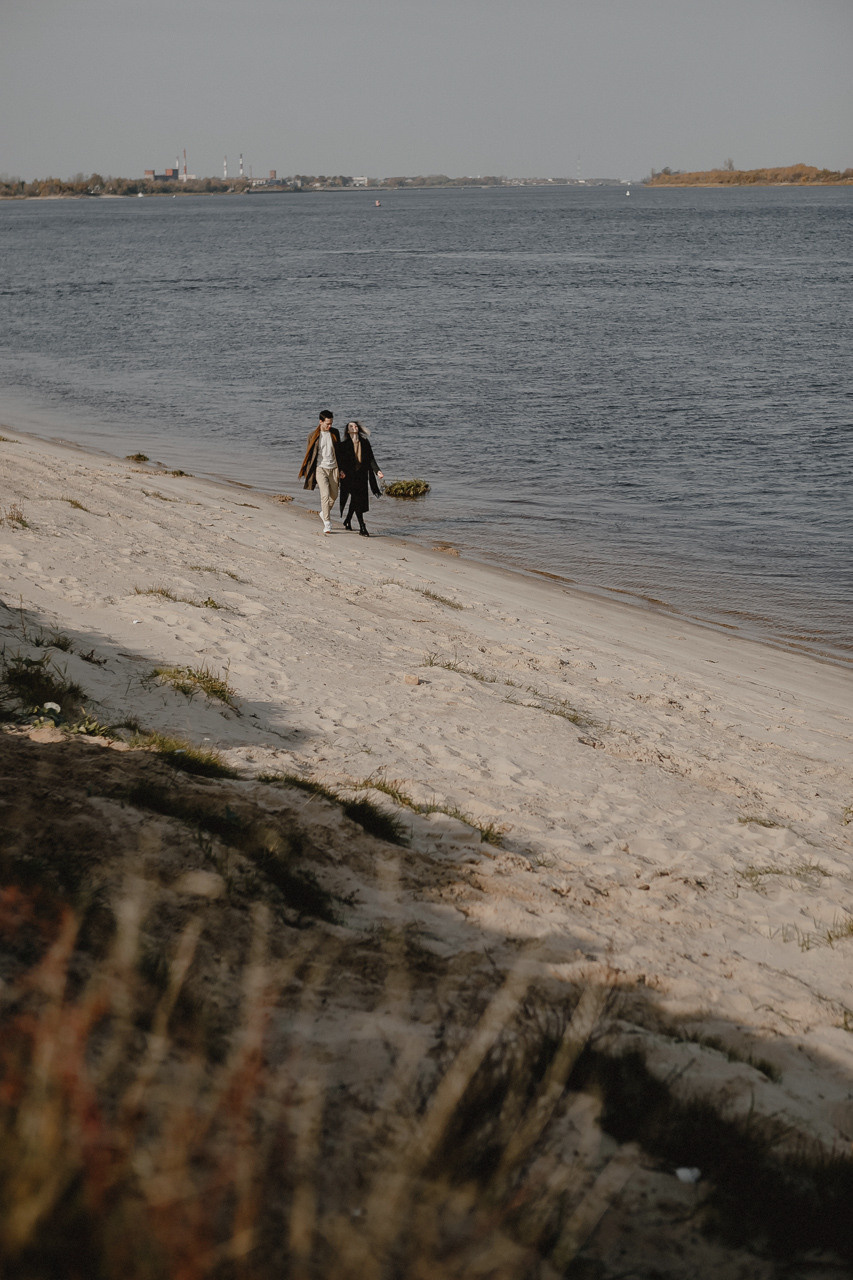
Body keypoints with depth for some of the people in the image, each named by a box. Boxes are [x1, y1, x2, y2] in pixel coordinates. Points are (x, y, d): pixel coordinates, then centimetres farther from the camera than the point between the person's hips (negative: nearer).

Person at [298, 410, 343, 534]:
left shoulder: (334, 433, 4)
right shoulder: (314, 435, -5)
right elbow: (309, 454, 2)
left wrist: (340, 469, 13)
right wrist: (308, 473, 0)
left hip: (333, 468, 4)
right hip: (320, 468, -4)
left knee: (334, 495, 9)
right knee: (325, 495, -15)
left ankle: (324, 513, 36)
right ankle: (327, 523, -12)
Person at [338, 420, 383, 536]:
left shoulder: (365, 443, 9)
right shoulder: (344, 444, -1)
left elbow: (371, 459, 7)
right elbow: (341, 460, -6)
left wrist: (377, 470, -6)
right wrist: (341, 470, -24)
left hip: (362, 476, 4)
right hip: (349, 476, -4)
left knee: (357, 500, 11)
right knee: (356, 500, -11)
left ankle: (347, 521, 35)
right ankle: (362, 528, -12)